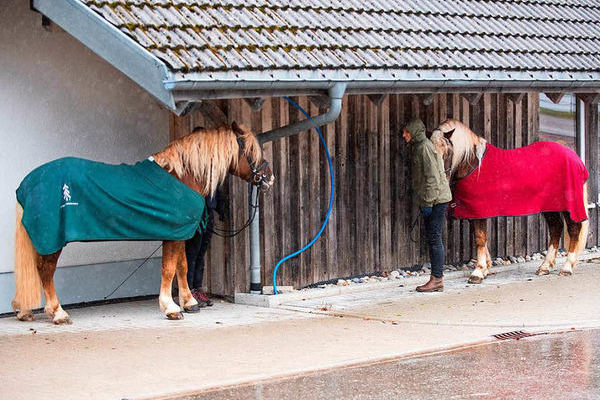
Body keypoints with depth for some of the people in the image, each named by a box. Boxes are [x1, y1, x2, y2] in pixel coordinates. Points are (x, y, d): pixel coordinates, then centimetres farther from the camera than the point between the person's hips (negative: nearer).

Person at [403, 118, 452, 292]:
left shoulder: (425, 148, -14)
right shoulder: (417, 147, 17)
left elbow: (433, 177, -19)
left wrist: (428, 202, -19)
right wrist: (424, 202, 20)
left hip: (437, 200, -10)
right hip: (431, 200, 10)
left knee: (434, 238, -9)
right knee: (432, 238, 10)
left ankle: (437, 279, -7)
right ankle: (437, 279, 13)